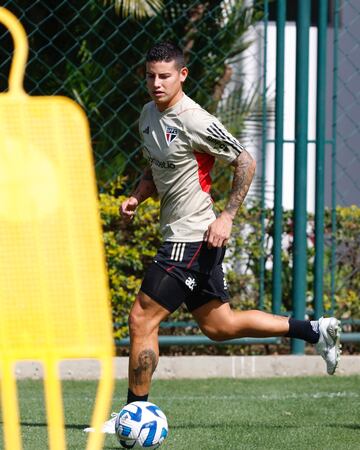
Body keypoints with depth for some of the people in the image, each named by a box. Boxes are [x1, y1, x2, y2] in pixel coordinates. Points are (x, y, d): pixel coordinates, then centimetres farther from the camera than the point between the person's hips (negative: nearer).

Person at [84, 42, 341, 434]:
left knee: (142, 318, -9)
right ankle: (316, 331, 27)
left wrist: (226, 217, -17)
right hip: (179, 236, 10)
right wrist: (136, 198, 4)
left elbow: (245, 163, -12)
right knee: (219, 326, 17)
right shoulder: (148, 115, 10)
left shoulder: (196, 122, -17)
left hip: (193, 237, -10)